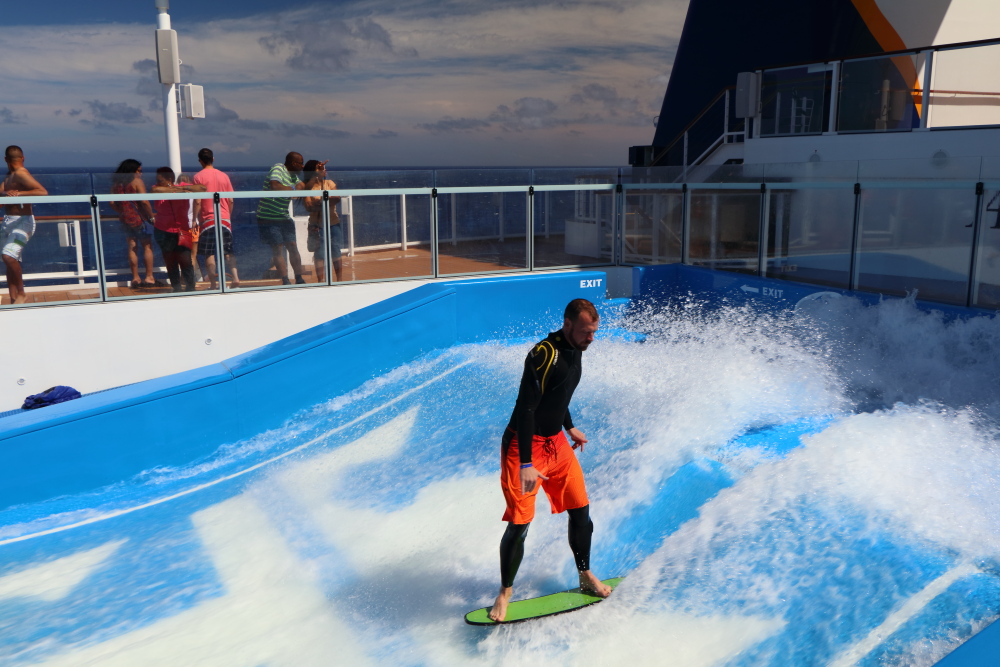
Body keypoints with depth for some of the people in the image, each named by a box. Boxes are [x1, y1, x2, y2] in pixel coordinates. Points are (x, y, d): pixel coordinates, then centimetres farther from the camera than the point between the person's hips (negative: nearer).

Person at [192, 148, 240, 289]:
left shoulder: (198, 177, -3)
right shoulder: (224, 176, 8)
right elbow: (230, 200, 8)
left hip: (208, 219, -4)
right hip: (225, 219, 4)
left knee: (209, 253, 1)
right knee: (228, 251, 11)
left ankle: (213, 284, -2)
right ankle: (235, 278, -3)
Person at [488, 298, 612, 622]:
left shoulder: (574, 350, 4)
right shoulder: (544, 354, -24)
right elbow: (525, 408, -28)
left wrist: (570, 428, 29)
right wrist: (526, 464, -32)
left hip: (557, 443, 8)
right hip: (525, 446, -8)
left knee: (581, 510, 12)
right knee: (519, 524, -7)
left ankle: (585, 576, 33)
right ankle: (505, 592, 12)